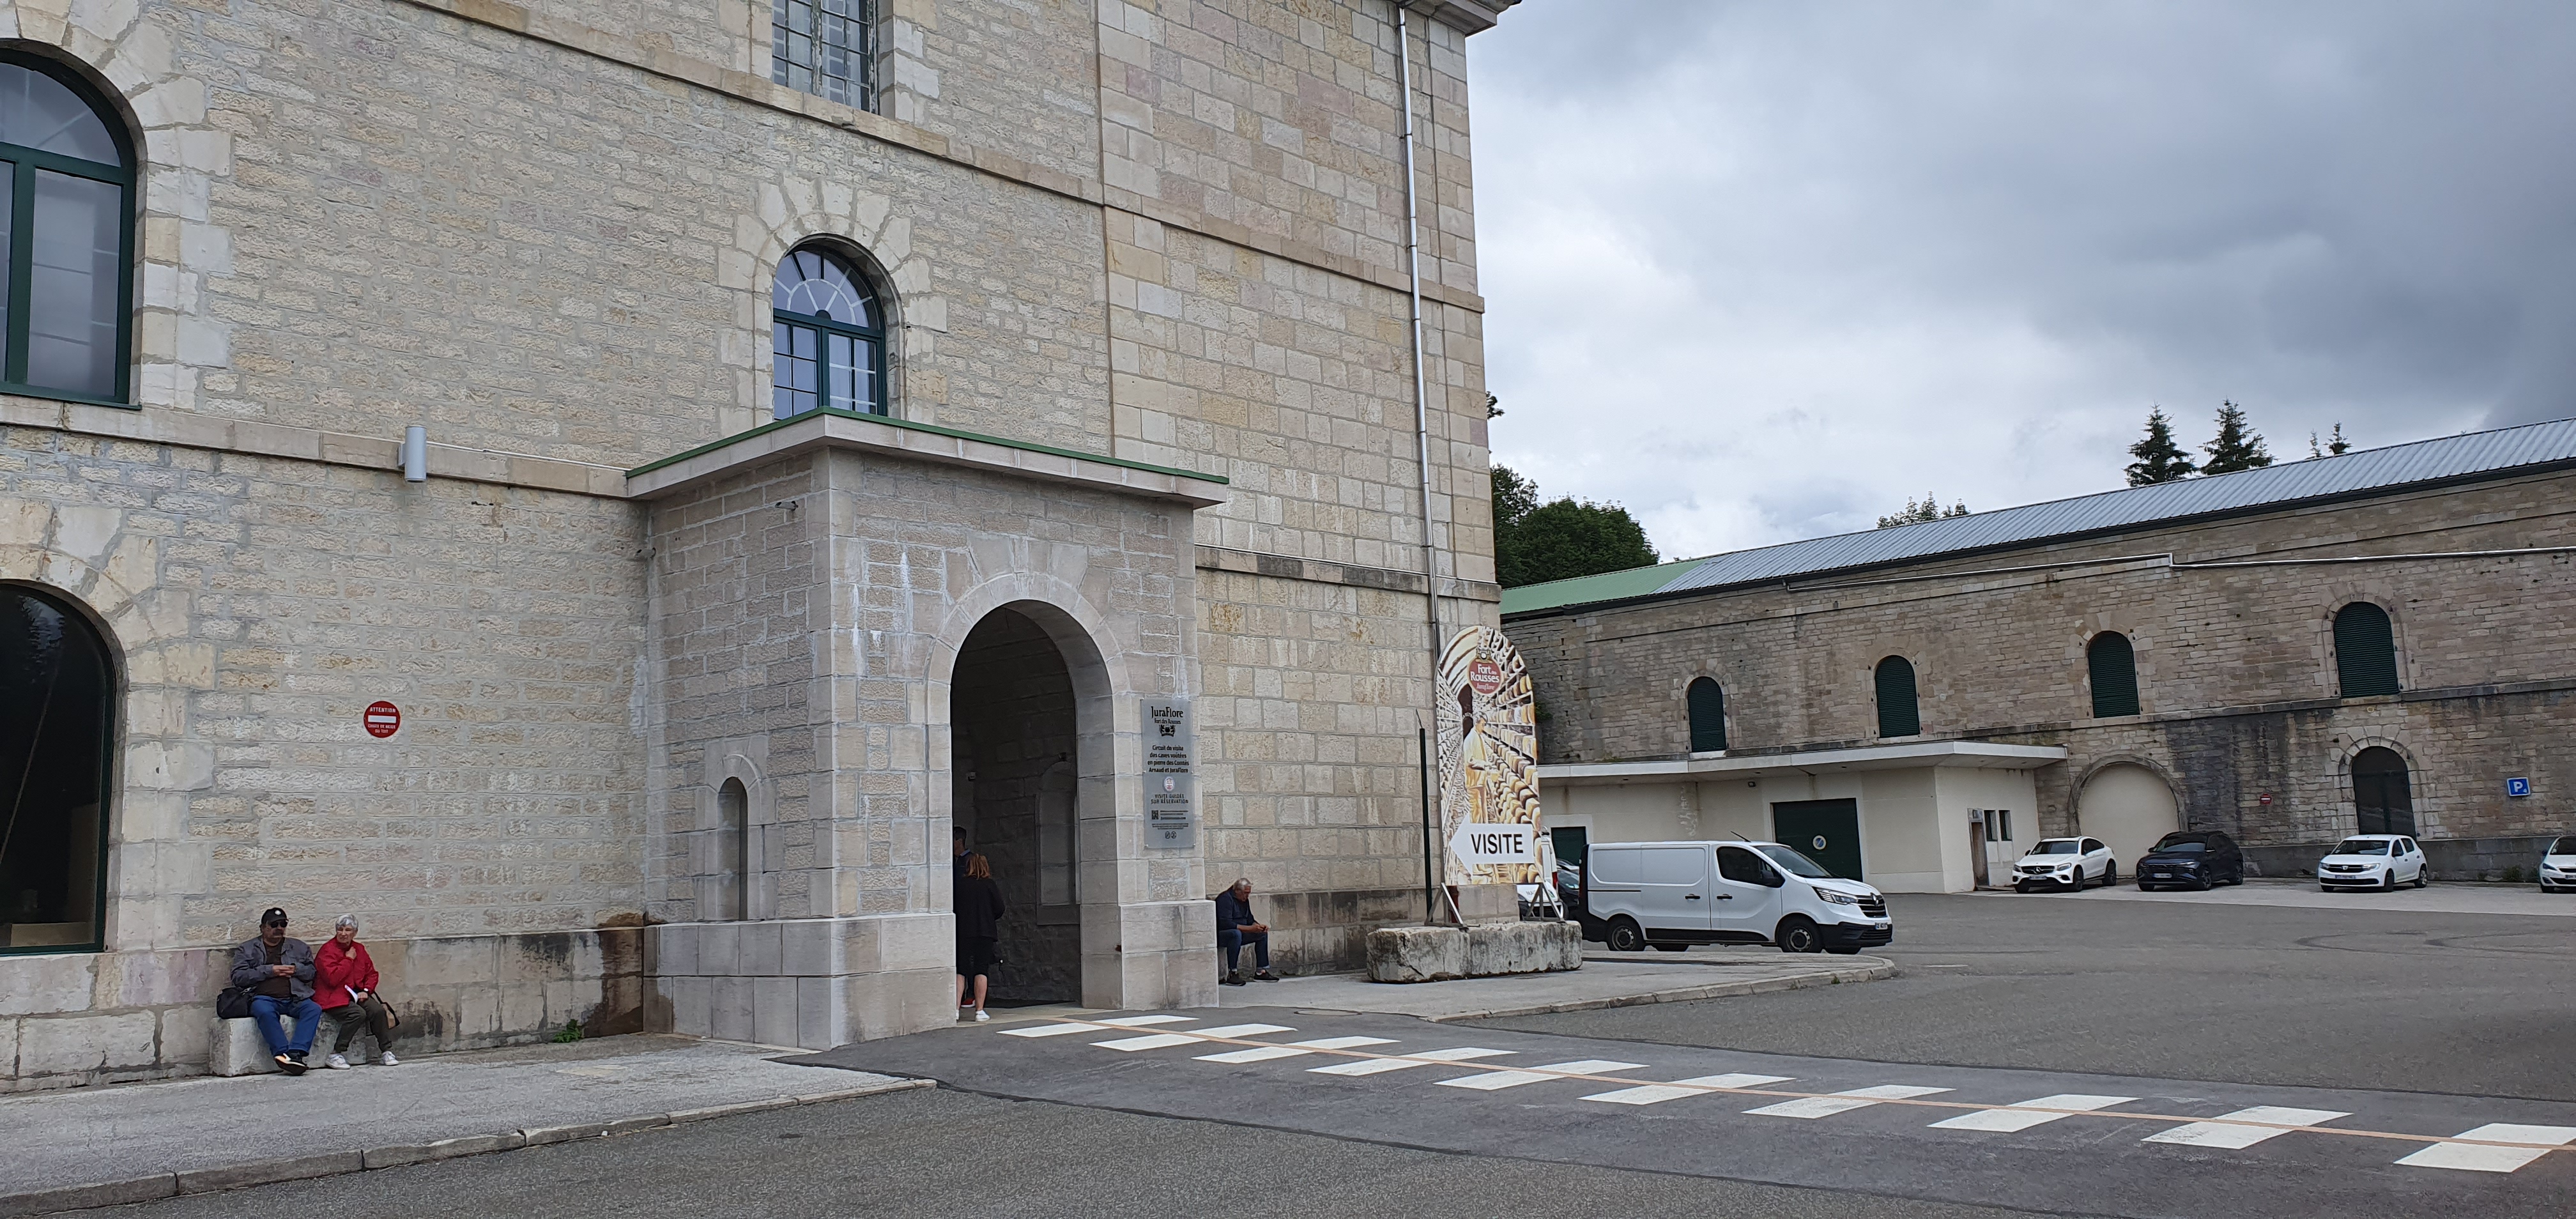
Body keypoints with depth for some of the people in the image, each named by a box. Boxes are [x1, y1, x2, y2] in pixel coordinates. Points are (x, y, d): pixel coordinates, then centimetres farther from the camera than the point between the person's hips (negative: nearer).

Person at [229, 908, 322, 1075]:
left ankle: (296, 1052, -42)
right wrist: (269, 971, -4)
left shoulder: (299, 947, 25)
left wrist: (296, 970, -1)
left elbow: (313, 972, 20)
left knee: (314, 1009, -30)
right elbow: (238, 977, 4)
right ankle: (283, 1054, -43)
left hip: (294, 998, 2)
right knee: (264, 1011, -38)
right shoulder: (247, 949, 19)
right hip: (264, 998, -2)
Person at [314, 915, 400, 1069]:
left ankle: (387, 1051, -10)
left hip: (355, 994, 6)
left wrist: (366, 990, -1)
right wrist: (348, 959, -13)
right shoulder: (327, 950, -9)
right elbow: (333, 978, -21)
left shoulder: (359, 949, 12)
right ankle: (336, 1055, -22)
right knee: (358, 1014, -32)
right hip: (333, 997, -6)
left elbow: (371, 973, 16)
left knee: (378, 1010, -20)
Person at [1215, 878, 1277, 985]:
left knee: (1262, 934, 2)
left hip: (1238, 934, 9)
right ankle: (1232, 974, -35)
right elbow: (1225, 923, -29)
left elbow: (1249, 919, 17)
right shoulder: (1225, 899, -20)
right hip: (1220, 935, -9)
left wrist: (1259, 926, -6)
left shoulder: (1244, 900, 10)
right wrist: (1250, 928, -30)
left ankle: (1261, 972, 0)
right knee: (1236, 934, -39)